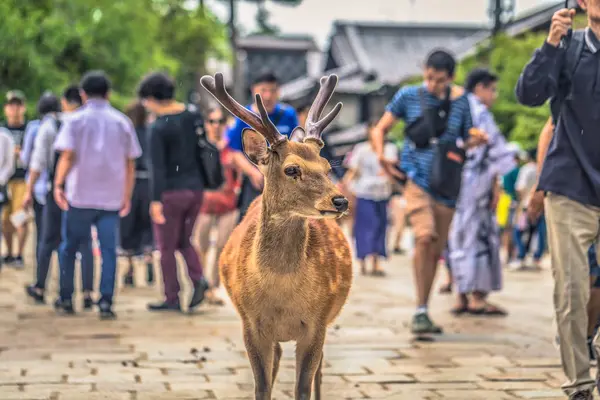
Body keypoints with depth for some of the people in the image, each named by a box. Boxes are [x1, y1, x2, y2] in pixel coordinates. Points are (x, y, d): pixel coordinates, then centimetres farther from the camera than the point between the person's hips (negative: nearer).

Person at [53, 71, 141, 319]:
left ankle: (66, 299, 17)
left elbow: (67, 155, -10)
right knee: (108, 249, 1)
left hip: (79, 196, -1)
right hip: (111, 198, 1)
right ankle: (105, 302, -10)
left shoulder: (75, 120, 1)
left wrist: (58, 184, -5)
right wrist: (127, 197, 13)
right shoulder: (122, 122, 9)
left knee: (69, 246, 13)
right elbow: (130, 164, 8)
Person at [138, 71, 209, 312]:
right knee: (184, 241, 20)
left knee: (166, 247, 6)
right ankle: (198, 279, -3)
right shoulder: (191, 116, 4)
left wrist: (155, 200, -22)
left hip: (171, 192, -6)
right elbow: (202, 153, 12)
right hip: (195, 188, 7)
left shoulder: (158, 128, -15)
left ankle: (172, 299, 9)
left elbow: (158, 168, -21)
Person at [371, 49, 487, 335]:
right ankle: (420, 311, -16)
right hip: (416, 177, -3)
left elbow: (466, 141, 14)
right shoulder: (409, 96, 0)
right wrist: (381, 155, -12)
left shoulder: (460, 101, 5)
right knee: (425, 237, -23)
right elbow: (380, 129, 6)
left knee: (436, 251, 8)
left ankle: (423, 312, 23)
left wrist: (476, 141, -9)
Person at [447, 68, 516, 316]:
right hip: (475, 182, -8)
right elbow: (493, 148, -12)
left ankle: (462, 296, 10)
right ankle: (477, 297, -5)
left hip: (452, 183, 9)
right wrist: (496, 183, -5)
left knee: (460, 239, 9)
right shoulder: (480, 112, -7)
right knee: (477, 236, -6)